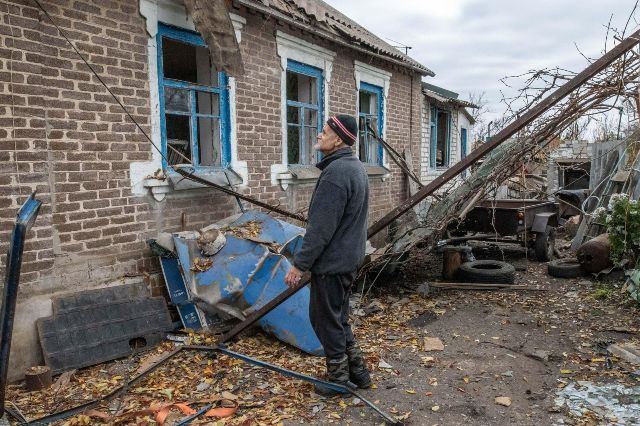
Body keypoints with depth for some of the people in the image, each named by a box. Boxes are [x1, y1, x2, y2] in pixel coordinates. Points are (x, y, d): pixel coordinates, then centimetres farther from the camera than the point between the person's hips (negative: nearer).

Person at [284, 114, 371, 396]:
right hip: (349, 257, 10)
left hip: (331, 261, -10)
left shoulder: (335, 173, -22)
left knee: (326, 320, 6)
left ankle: (339, 378, 20)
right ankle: (357, 371, 32)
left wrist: (300, 264, -18)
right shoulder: (356, 167, 10)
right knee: (338, 317, 21)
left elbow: (321, 228, -24)